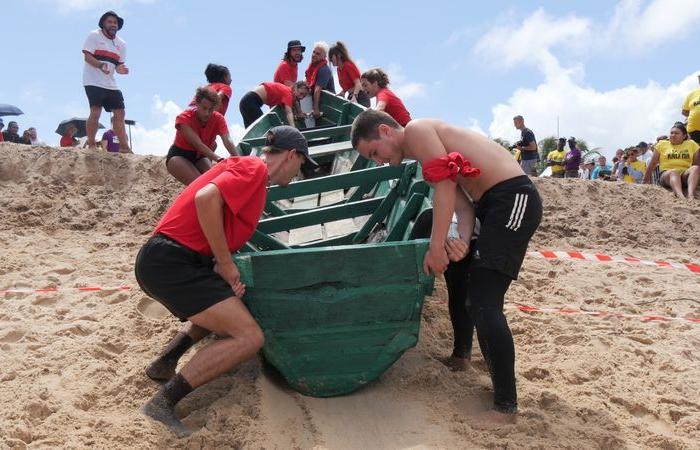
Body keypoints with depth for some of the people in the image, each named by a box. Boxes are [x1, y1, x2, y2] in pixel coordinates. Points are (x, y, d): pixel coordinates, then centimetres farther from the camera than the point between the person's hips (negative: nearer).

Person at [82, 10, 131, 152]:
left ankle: (124, 146, 5)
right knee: (95, 112, -15)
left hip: (111, 84, 6)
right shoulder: (94, 35, -2)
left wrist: (120, 69, -11)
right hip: (94, 81, -6)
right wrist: (100, 65, -29)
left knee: (119, 113, 2)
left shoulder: (121, 43, 15)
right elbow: (87, 56, -11)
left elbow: (119, 64, 14)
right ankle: (91, 145, -8)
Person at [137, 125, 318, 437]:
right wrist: (225, 263, -17)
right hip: (171, 261, -10)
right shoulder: (253, 168, -7)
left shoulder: (250, 171, 22)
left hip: (161, 260, 10)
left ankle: (164, 364, 23)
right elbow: (206, 197, -26)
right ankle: (164, 403, -12)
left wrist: (226, 270, 4)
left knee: (222, 311, 34)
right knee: (249, 338, -15)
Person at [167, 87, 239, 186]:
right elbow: (198, 144, -36)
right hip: (179, 156, -4)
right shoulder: (183, 118, -25)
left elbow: (228, 141, -33)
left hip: (200, 157, 4)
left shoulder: (218, 119, -16)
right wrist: (219, 159, -50)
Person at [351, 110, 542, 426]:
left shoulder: (416, 130, -6)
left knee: (483, 303, -15)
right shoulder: (426, 151, 20)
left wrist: (436, 247, -17)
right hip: (494, 203, 11)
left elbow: (446, 186, -18)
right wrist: (462, 241, -10)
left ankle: (506, 407, -8)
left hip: (513, 199, -11)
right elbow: (461, 197, 8)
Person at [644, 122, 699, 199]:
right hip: (666, 175, -2)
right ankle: (680, 196, -64)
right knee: (673, 172, -36)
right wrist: (645, 182, 15)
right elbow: (652, 165, 14)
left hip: (685, 175, 2)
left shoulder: (691, 144, 15)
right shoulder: (662, 144, 12)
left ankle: (691, 196, -53)